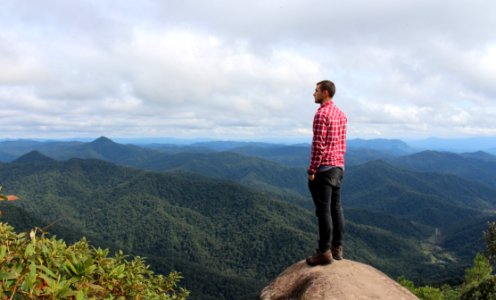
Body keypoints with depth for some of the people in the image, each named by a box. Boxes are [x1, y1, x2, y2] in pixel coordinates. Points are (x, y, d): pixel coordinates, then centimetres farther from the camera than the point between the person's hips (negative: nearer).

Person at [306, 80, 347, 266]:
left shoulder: (321, 114, -14)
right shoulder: (341, 114, 14)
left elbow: (318, 145, -18)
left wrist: (312, 170, -14)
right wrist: (338, 164, 20)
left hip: (324, 169, -9)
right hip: (339, 167, 9)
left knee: (323, 210, -5)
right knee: (336, 208, 12)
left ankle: (325, 252, 0)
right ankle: (337, 248, 19)